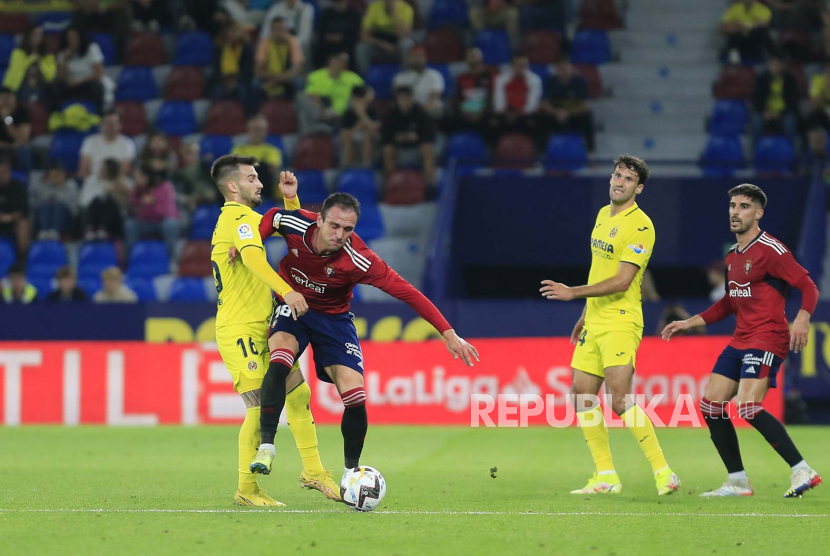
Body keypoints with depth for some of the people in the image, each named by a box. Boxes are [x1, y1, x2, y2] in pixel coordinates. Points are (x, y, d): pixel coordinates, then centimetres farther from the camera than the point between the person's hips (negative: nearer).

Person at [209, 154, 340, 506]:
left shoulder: (243, 217, 19)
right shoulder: (239, 216, -13)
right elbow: (252, 256, -33)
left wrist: (290, 198, 14)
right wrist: (286, 291, -44)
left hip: (263, 330, 10)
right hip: (239, 331, -10)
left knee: (299, 394, 10)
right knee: (261, 406, -12)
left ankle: (313, 471, 20)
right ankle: (246, 490, -4)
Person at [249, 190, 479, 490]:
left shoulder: (358, 259, -31)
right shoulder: (296, 225, -25)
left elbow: (406, 291, -30)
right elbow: (270, 217, 0)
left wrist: (448, 334, -33)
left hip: (333, 317, 0)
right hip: (292, 306, 0)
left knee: (355, 399, -10)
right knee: (279, 362, -32)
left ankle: (351, 473, 12)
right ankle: (266, 446, -25)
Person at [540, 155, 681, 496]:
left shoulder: (640, 226, -13)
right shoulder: (603, 215, 14)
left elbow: (622, 281, -20)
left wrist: (574, 292, -22)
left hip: (620, 323, -9)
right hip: (595, 323, 9)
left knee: (620, 400, -17)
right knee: (582, 398, 5)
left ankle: (663, 473, -10)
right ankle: (606, 477, 12)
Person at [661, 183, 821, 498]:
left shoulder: (770, 250, -10)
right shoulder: (732, 257, 16)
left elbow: (808, 287, -15)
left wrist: (802, 319, -33)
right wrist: (689, 323, 25)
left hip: (767, 339, -9)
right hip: (740, 340, 9)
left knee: (749, 408, -24)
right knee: (710, 404, 4)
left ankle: (802, 471, -18)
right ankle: (737, 482, 11)